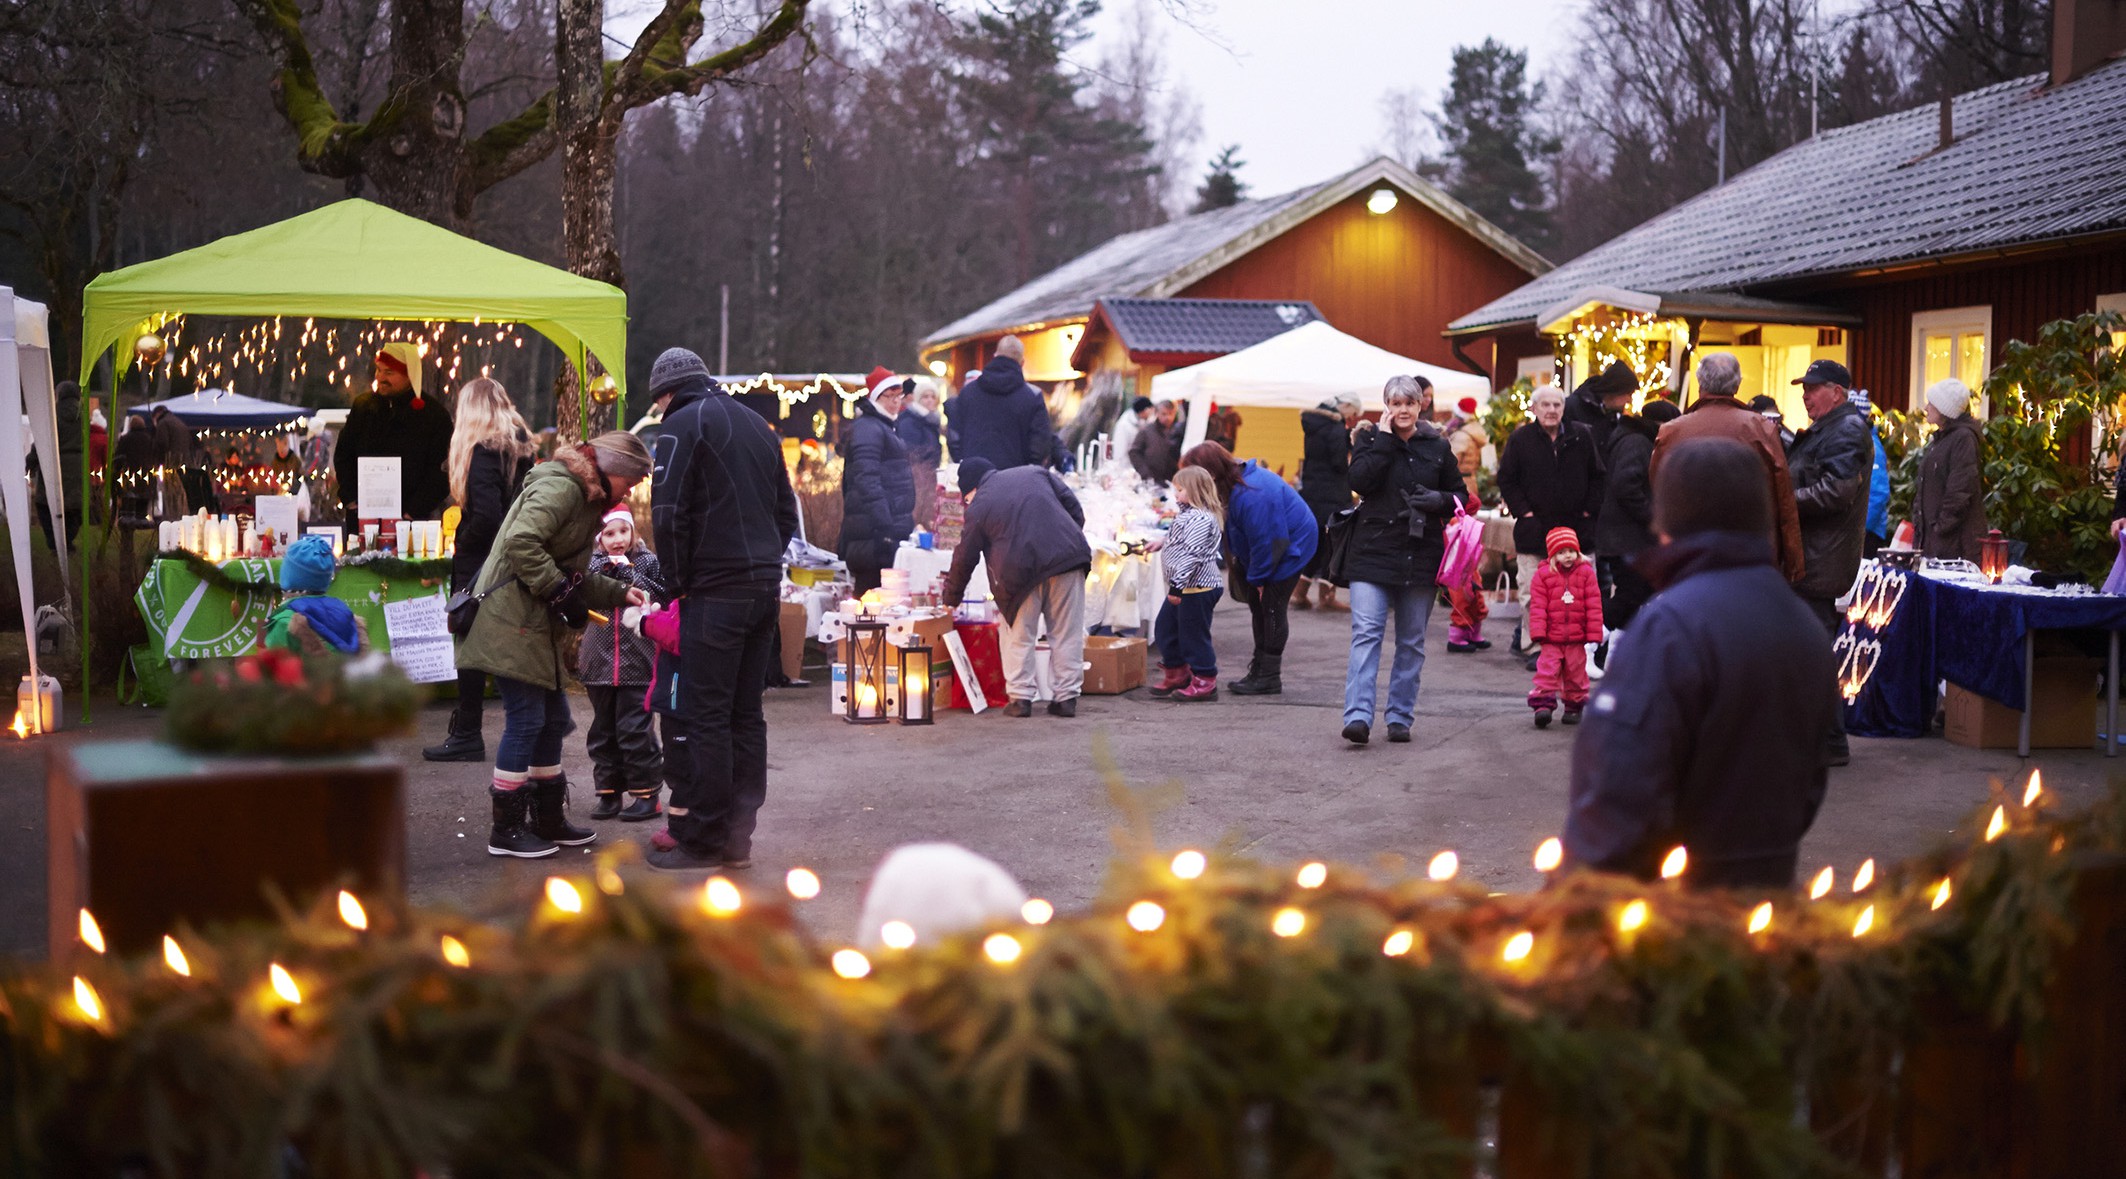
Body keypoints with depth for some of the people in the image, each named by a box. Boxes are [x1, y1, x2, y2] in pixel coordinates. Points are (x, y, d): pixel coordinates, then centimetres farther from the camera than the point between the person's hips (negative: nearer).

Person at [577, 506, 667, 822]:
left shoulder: (648, 562, 0)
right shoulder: (593, 564, 6)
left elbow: (660, 598, -11)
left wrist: (627, 572, -13)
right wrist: (604, 570, -13)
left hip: (636, 663, -3)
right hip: (600, 662, 3)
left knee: (635, 731, -3)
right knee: (603, 731, 10)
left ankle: (645, 793, 5)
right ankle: (608, 792, 19)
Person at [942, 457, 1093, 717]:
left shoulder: (978, 507, 8)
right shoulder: (1037, 473, 16)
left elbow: (965, 557, 12)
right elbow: (1075, 509, 12)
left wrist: (951, 598, 23)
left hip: (1022, 571, -3)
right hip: (1068, 559, 3)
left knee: (1019, 636, 12)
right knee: (1067, 634, 8)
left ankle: (1020, 697, 10)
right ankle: (1066, 697, 8)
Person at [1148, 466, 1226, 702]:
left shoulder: (1201, 518, -20)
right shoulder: (1190, 514, 13)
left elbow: (1191, 554, -26)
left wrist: (1177, 585, -27)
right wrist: (1163, 543, 38)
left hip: (1198, 588, -11)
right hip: (1184, 588, 11)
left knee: (1194, 634, -2)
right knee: (1164, 629, 17)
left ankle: (1204, 683, 8)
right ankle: (1176, 675, 29)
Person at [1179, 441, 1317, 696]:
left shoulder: (1251, 495, -35)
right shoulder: (1232, 486, -5)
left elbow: (1265, 541, -28)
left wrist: (1258, 577, -16)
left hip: (1290, 548, -10)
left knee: (1271, 607, -4)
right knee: (1258, 606, 12)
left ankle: (1269, 677, 4)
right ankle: (1259, 670, 20)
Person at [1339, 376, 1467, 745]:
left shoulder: (1438, 447, 8)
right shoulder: (1370, 439, 4)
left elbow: (1459, 493, 15)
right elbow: (1359, 480, -13)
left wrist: (1440, 500, -6)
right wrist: (1384, 438, -12)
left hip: (1421, 558, 3)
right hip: (1374, 552, -2)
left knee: (1412, 642, 8)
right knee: (1366, 633, -13)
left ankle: (1400, 717, 16)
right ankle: (1358, 716, -18)